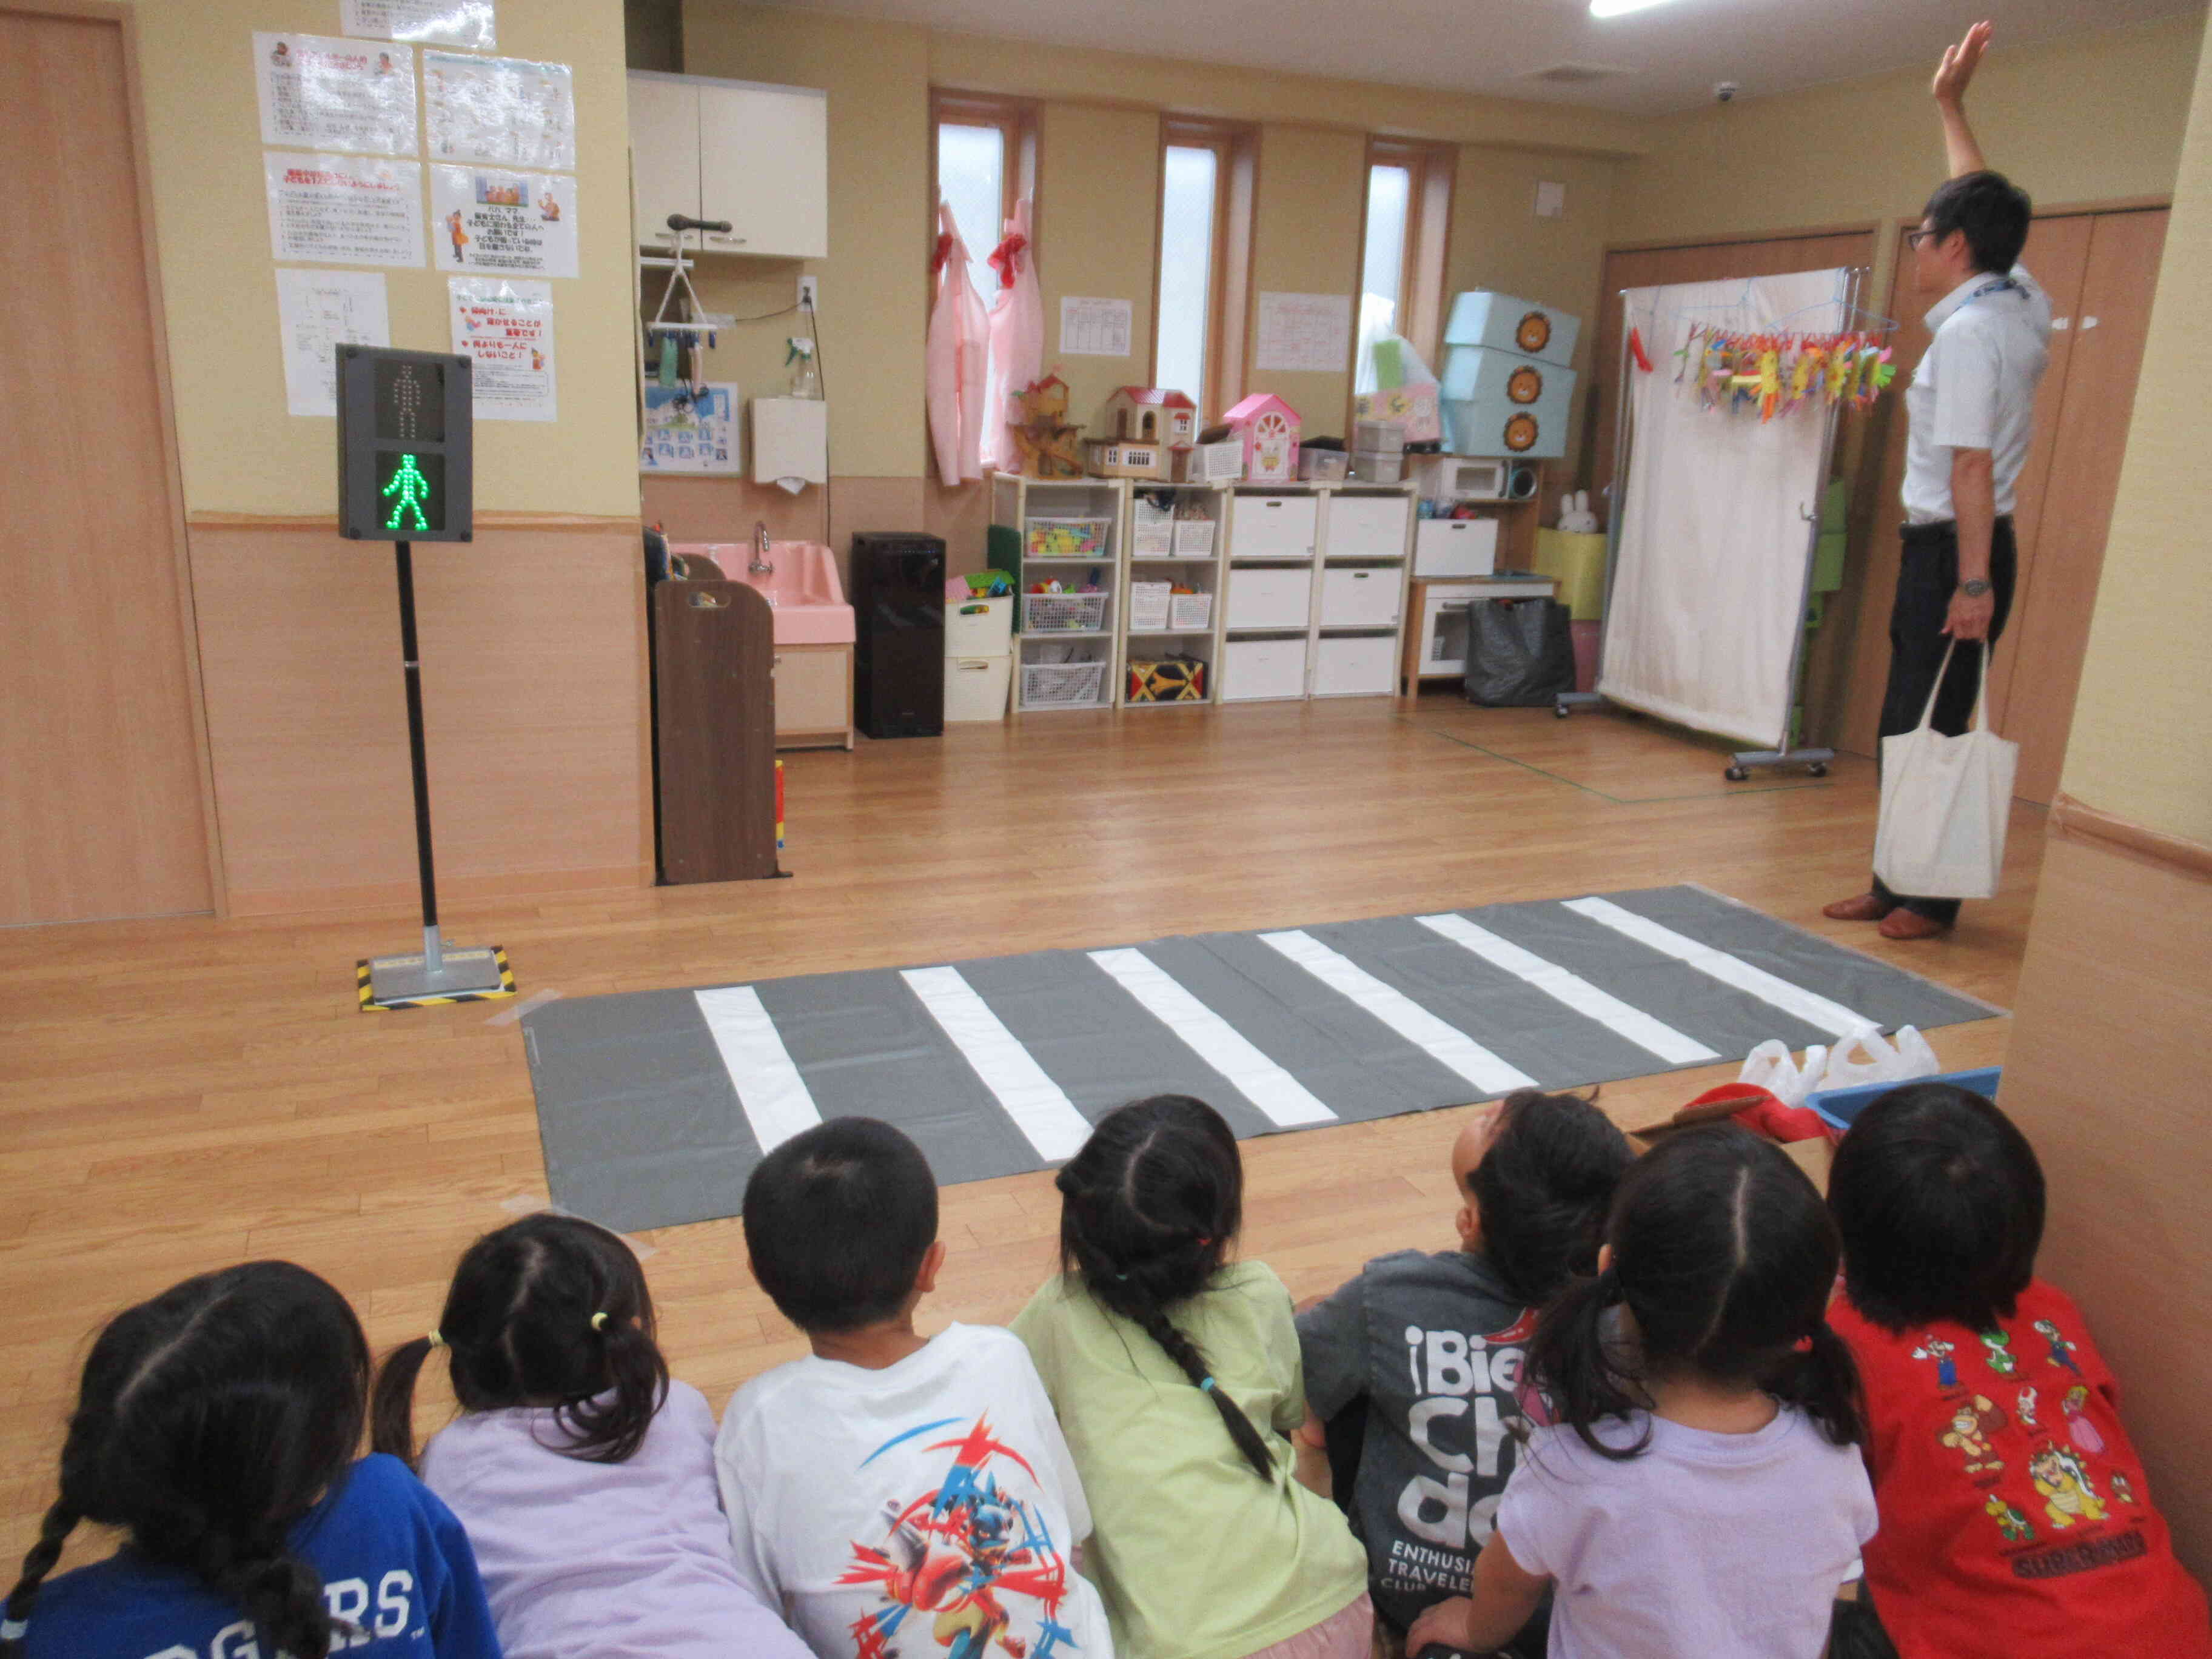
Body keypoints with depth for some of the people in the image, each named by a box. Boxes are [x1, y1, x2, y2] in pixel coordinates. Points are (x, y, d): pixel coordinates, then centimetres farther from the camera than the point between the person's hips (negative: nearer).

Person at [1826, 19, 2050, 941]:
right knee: (1908, 725, 13)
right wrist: (1951, 105, 33)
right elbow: (1984, 205, 27)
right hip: (1950, 547, 10)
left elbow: (1971, 466, -21)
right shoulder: (2022, 304, 10)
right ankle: (1895, 885, 20)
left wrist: (1973, 584, -22)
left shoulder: (1968, 332, -16)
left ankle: (1930, 898, 5)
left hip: (1951, 548, -10)